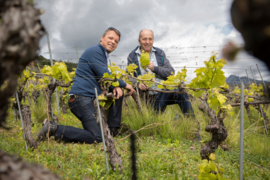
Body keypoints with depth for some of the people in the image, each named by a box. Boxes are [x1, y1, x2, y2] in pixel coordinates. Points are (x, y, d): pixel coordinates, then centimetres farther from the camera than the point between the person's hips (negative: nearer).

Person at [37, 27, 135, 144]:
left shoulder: (103, 55, 24)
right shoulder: (95, 51, -8)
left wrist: (116, 86, -2)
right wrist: (125, 85, -2)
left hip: (90, 98, 10)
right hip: (81, 98, -10)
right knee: (96, 138, -15)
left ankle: (113, 130, 13)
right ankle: (53, 128, -10)